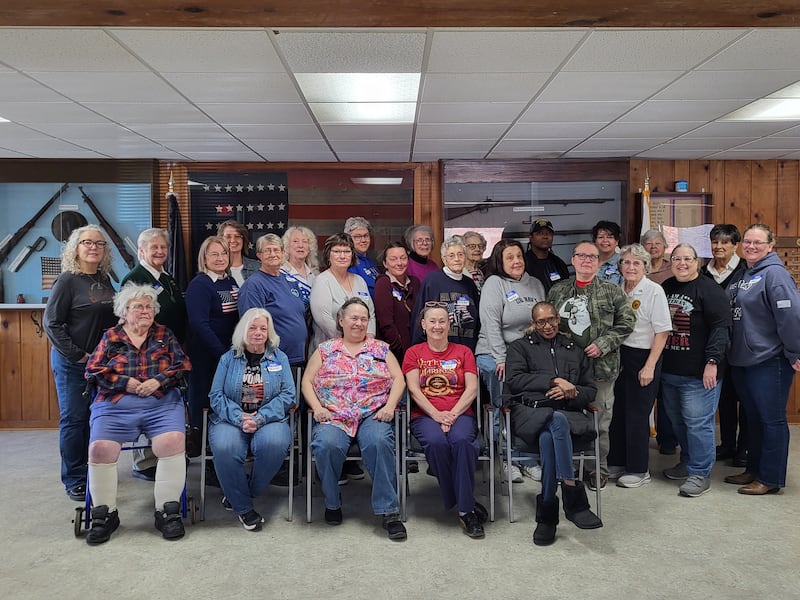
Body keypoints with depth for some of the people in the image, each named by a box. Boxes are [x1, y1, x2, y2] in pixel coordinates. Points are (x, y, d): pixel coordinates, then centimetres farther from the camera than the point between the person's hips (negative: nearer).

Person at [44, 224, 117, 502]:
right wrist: (76, 354, -15)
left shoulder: (104, 280, 8)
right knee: (74, 419, 2)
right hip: (73, 363, -6)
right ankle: (74, 480, 13)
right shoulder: (68, 280, -9)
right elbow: (52, 323, -12)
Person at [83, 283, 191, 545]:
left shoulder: (165, 335, 17)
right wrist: (126, 382, -6)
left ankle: (168, 511, -17)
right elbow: (93, 370, 7)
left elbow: (183, 366, 8)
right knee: (100, 449, -23)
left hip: (162, 403, 0)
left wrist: (158, 381, -9)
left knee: (173, 442, -28)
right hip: (115, 406, 1)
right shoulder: (111, 337, 16)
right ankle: (105, 514, -4)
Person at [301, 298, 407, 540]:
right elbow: (307, 381, 11)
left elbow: (398, 379, 9)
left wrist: (390, 405, -7)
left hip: (373, 414, 0)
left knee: (379, 443, -33)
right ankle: (332, 503, -5)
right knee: (327, 445, -32)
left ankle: (389, 511, -25)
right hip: (332, 416, 0)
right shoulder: (325, 349, 17)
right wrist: (317, 407, -5)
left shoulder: (380, 348, 17)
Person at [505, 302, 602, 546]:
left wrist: (570, 392, -1)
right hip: (528, 412, -2)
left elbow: (591, 390, 23)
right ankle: (573, 494, -39)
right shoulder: (520, 347, 21)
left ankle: (547, 514, -31)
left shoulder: (575, 351, 30)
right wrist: (554, 381, -6)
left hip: (565, 413, 2)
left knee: (548, 438, -37)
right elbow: (514, 380, 2)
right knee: (557, 420, -40)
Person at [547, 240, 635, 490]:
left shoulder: (612, 292, 2)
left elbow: (625, 323, 0)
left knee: (600, 421, 5)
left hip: (601, 366, -2)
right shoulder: (557, 291, 10)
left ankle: (599, 469, 20)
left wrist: (602, 344, -10)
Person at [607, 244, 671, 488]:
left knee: (637, 414, 1)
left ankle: (639, 470, 15)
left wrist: (650, 366, -15)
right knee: (617, 411, 9)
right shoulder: (618, 290, 6)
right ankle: (616, 463, 23)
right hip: (620, 356, 5)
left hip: (643, 357, -5)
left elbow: (662, 332, -11)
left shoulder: (654, 291, -9)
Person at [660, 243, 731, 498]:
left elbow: (720, 328, -15)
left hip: (698, 373, -7)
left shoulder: (709, 290, -9)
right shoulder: (666, 288, 12)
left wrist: (712, 362, -21)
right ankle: (688, 461, 33)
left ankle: (700, 473, 7)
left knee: (698, 423, -3)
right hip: (669, 371, 7)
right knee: (677, 420, 17)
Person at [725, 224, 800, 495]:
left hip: (769, 361, -8)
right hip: (742, 360, 8)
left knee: (772, 419, 2)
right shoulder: (743, 274, 12)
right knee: (753, 418, 17)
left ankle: (770, 479, 12)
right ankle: (754, 470, 30)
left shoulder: (774, 273, -14)